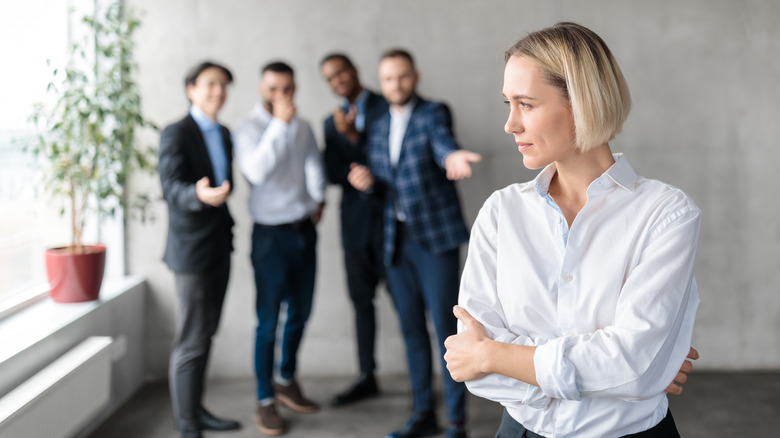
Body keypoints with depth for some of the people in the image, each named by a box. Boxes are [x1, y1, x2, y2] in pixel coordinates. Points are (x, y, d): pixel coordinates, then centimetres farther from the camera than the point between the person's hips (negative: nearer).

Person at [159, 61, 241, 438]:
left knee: (206, 334, 17)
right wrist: (199, 195, -43)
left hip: (219, 247, 8)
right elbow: (172, 187, -24)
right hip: (192, 250, -8)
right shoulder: (176, 135, -12)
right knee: (192, 342, -4)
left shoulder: (223, 134, 12)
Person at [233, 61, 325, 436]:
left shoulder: (302, 128, 7)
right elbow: (256, 170, -28)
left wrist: (318, 199, -3)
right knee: (269, 320, -1)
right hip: (271, 233, -6)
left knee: (299, 313, 15)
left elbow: (313, 165, 11)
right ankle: (265, 401, 11)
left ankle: (286, 381, 34)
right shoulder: (248, 129, -11)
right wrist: (279, 123, -29)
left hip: (304, 229, 6)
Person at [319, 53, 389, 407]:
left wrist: (355, 136, -15)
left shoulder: (388, 107, -1)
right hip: (356, 221, 5)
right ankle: (367, 378, 21)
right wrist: (359, 174, -12)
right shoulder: (332, 123, 14)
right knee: (361, 300, 10)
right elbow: (333, 174, 4)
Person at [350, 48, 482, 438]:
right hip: (396, 241, 6)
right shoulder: (379, 128, 13)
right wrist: (366, 179, -6)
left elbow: (441, 140, -29)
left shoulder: (433, 113, -6)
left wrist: (452, 155, -53)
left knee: (445, 328, -4)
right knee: (412, 329, 12)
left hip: (435, 237, -6)